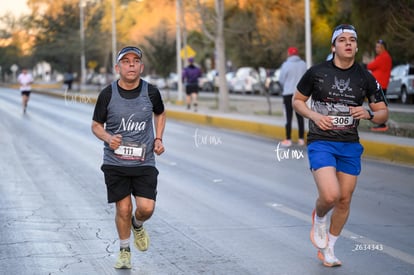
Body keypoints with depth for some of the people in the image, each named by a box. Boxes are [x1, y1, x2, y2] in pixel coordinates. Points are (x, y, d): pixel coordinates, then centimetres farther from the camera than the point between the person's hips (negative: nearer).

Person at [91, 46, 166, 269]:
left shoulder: (151, 92, -3)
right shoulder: (107, 94, -7)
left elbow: (160, 114, 19)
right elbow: (96, 125, 3)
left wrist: (158, 139, 5)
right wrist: (108, 138, -17)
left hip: (144, 162, 1)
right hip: (115, 162, -1)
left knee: (146, 208, -10)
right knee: (123, 209, 0)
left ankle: (137, 225, 27)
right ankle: (124, 251, 24)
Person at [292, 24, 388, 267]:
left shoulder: (365, 77, 3)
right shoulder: (317, 72, -3)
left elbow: (383, 113, 7)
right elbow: (297, 100, 9)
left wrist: (369, 114, -15)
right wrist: (314, 115, -9)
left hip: (350, 145, 3)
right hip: (321, 143, -3)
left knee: (344, 200, 5)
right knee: (330, 195, -21)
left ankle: (328, 249, 25)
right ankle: (319, 219, 15)